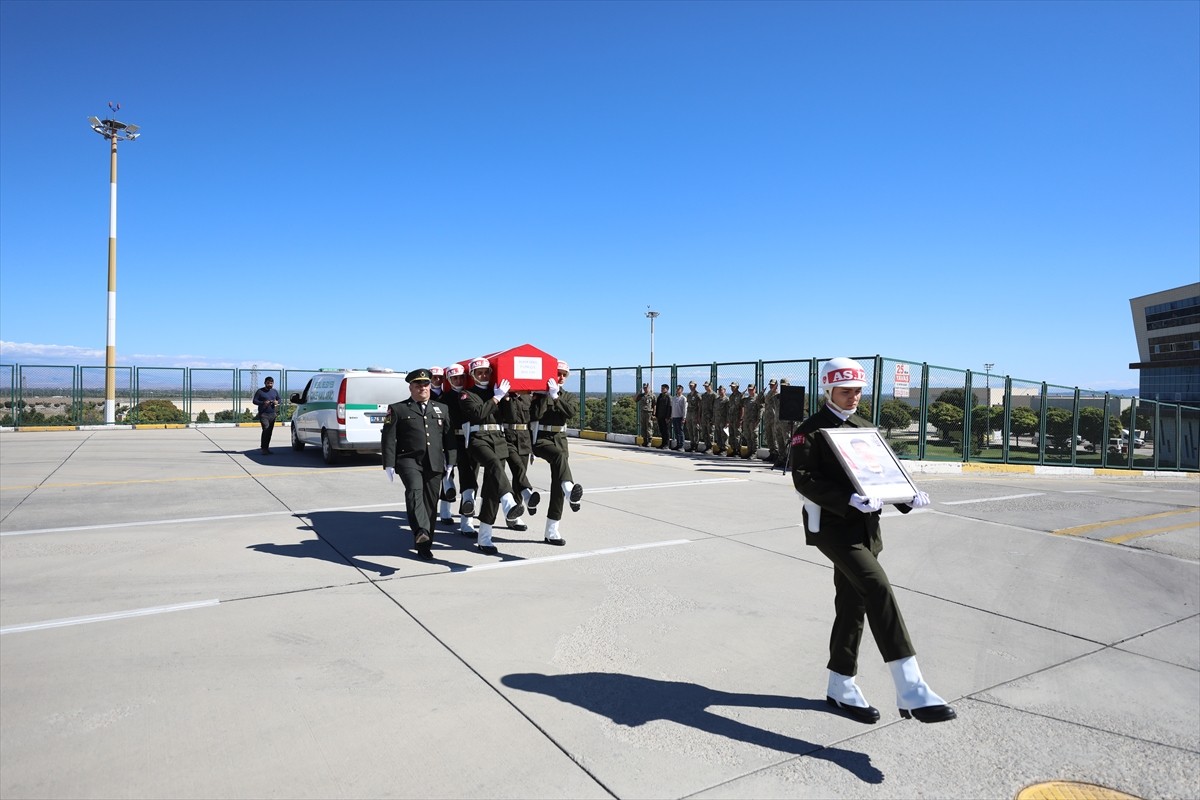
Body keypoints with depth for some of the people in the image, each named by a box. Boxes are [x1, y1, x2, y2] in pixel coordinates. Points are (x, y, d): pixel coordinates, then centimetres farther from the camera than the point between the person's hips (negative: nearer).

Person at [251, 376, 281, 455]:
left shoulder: (274, 391, 15)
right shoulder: (260, 391, 1)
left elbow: (279, 399, 24)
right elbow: (254, 401, 0)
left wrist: (277, 402, 0)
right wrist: (263, 403, -17)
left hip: (272, 414, 5)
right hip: (263, 414, -5)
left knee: (270, 431, 4)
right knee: (266, 429, -17)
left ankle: (266, 447, 13)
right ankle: (264, 448, -14)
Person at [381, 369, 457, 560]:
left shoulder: (442, 409, 17)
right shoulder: (397, 409, 7)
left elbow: (449, 437, 15)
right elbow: (389, 438, 1)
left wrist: (450, 462, 8)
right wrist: (389, 464, -7)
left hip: (435, 464, 3)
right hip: (409, 460, -3)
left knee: (430, 502, 4)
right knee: (414, 490, -29)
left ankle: (424, 545, 14)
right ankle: (421, 532, -43)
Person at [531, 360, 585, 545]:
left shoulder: (567, 396, 15)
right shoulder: (540, 394, 2)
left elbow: (573, 412, -6)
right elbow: (536, 414, -15)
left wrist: (556, 397, -12)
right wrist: (547, 394, -15)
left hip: (560, 439, 5)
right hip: (541, 439, -5)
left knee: (557, 484, -1)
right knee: (560, 455, -38)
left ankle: (551, 531, 2)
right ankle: (570, 489, -65)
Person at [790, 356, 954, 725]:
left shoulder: (864, 428, 17)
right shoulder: (809, 431, -6)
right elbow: (804, 479, -16)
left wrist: (907, 497, -1)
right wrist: (848, 499, -27)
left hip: (865, 526, 8)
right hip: (831, 525, -8)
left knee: (853, 605, 12)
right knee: (878, 588, -22)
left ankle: (841, 687, 26)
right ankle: (910, 691, -20)